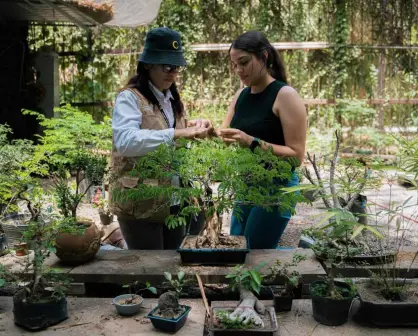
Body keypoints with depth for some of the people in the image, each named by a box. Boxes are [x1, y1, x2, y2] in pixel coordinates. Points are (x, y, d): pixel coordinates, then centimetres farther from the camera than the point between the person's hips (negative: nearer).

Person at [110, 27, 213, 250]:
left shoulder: (173, 99, 14)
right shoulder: (130, 97, -9)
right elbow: (125, 141, -26)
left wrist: (192, 128, 0)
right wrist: (176, 133, -27)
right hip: (140, 203, -7)